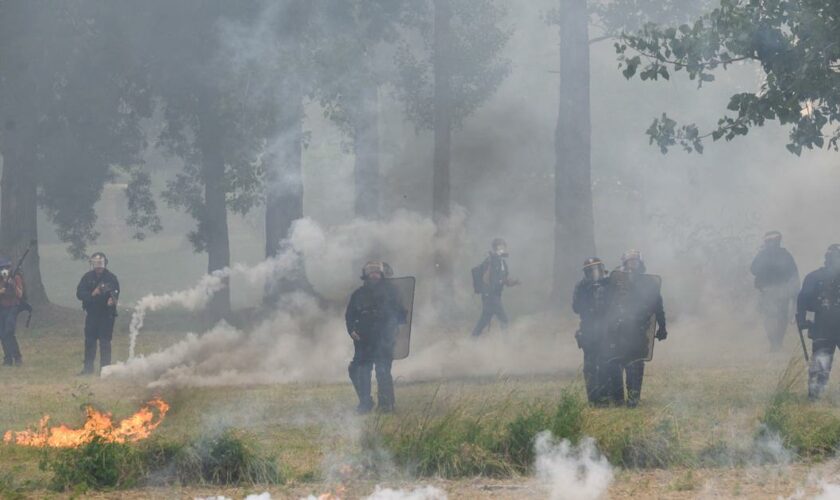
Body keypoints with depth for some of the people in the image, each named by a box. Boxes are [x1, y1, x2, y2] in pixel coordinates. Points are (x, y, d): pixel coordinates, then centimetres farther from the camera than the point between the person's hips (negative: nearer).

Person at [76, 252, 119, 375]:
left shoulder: (111, 277, -6)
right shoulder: (88, 277, 2)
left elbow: (116, 293, -12)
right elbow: (79, 293, -3)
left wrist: (112, 299, -35)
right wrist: (92, 294, -20)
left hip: (106, 315, -3)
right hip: (92, 313, 3)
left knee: (105, 342, -4)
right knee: (89, 341, 8)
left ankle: (105, 367, 1)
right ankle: (88, 367, 17)